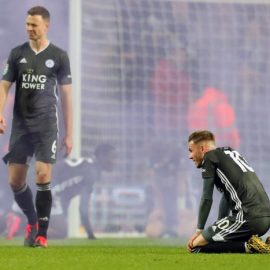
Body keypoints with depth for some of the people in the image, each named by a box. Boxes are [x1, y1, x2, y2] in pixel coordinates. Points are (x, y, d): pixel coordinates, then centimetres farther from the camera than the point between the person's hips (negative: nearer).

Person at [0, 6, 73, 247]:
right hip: (21, 125, 3)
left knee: (43, 176, -13)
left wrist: (69, 134, 2)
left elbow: (66, 95, 4)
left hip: (46, 125, -3)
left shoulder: (59, 56, 2)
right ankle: (32, 220, 27)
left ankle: (42, 233, -4)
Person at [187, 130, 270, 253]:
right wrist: (219, 227, 27)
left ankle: (248, 246, -15)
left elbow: (207, 199, 1)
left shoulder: (209, 157, 2)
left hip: (248, 217, -9)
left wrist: (199, 230, 9)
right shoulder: (230, 152, 27)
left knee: (196, 246, -8)